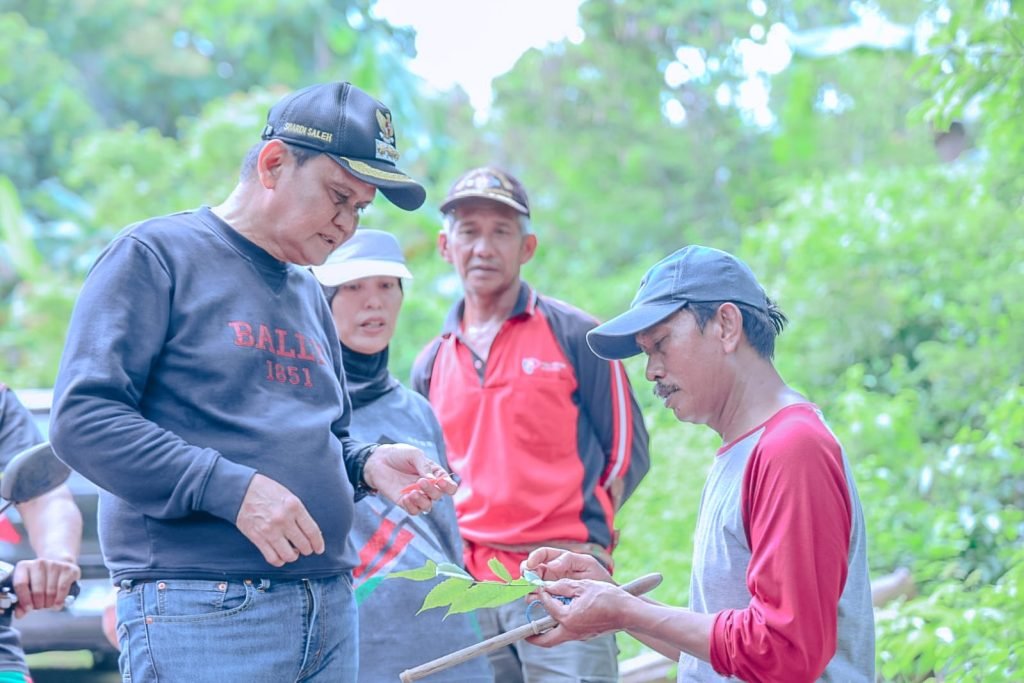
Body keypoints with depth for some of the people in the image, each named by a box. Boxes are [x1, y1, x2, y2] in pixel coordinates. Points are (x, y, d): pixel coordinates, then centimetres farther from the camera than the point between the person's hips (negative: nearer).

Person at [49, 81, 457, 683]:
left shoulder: (309, 294, 20)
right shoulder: (156, 255, -3)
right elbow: (84, 419, -13)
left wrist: (367, 465, 4)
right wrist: (232, 489, -21)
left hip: (329, 606, 7)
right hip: (200, 607, -7)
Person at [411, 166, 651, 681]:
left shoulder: (575, 335, 2)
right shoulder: (431, 363, 15)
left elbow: (625, 450, 3)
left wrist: (581, 539, -1)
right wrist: (452, 547, 11)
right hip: (465, 590, 4)